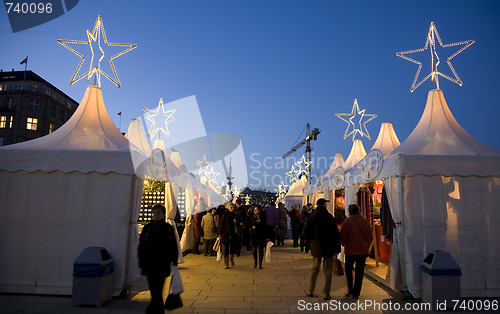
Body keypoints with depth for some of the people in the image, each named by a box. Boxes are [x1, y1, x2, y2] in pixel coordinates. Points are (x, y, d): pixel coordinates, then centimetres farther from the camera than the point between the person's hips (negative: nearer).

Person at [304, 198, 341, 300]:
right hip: (328, 248, -3)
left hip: (316, 248, 3)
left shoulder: (311, 217, -2)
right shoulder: (329, 217, -11)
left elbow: (306, 234, 1)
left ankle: (310, 291, 24)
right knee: (327, 271, 7)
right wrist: (336, 249, -5)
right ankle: (326, 294, 11)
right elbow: (336, 234, -11)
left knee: (314, 270, 17)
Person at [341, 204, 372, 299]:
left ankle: (350, 290, 9)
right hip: (363, 251, 3)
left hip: (350, 250, -3)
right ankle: (356, 293, 11)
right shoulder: (365, 222, 2)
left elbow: (342, 236, -6)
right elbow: (369, 237, 10)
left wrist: (344, 244, 14)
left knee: (348, 270, 14)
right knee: (359, 272, 9)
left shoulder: (347, 222, -10)